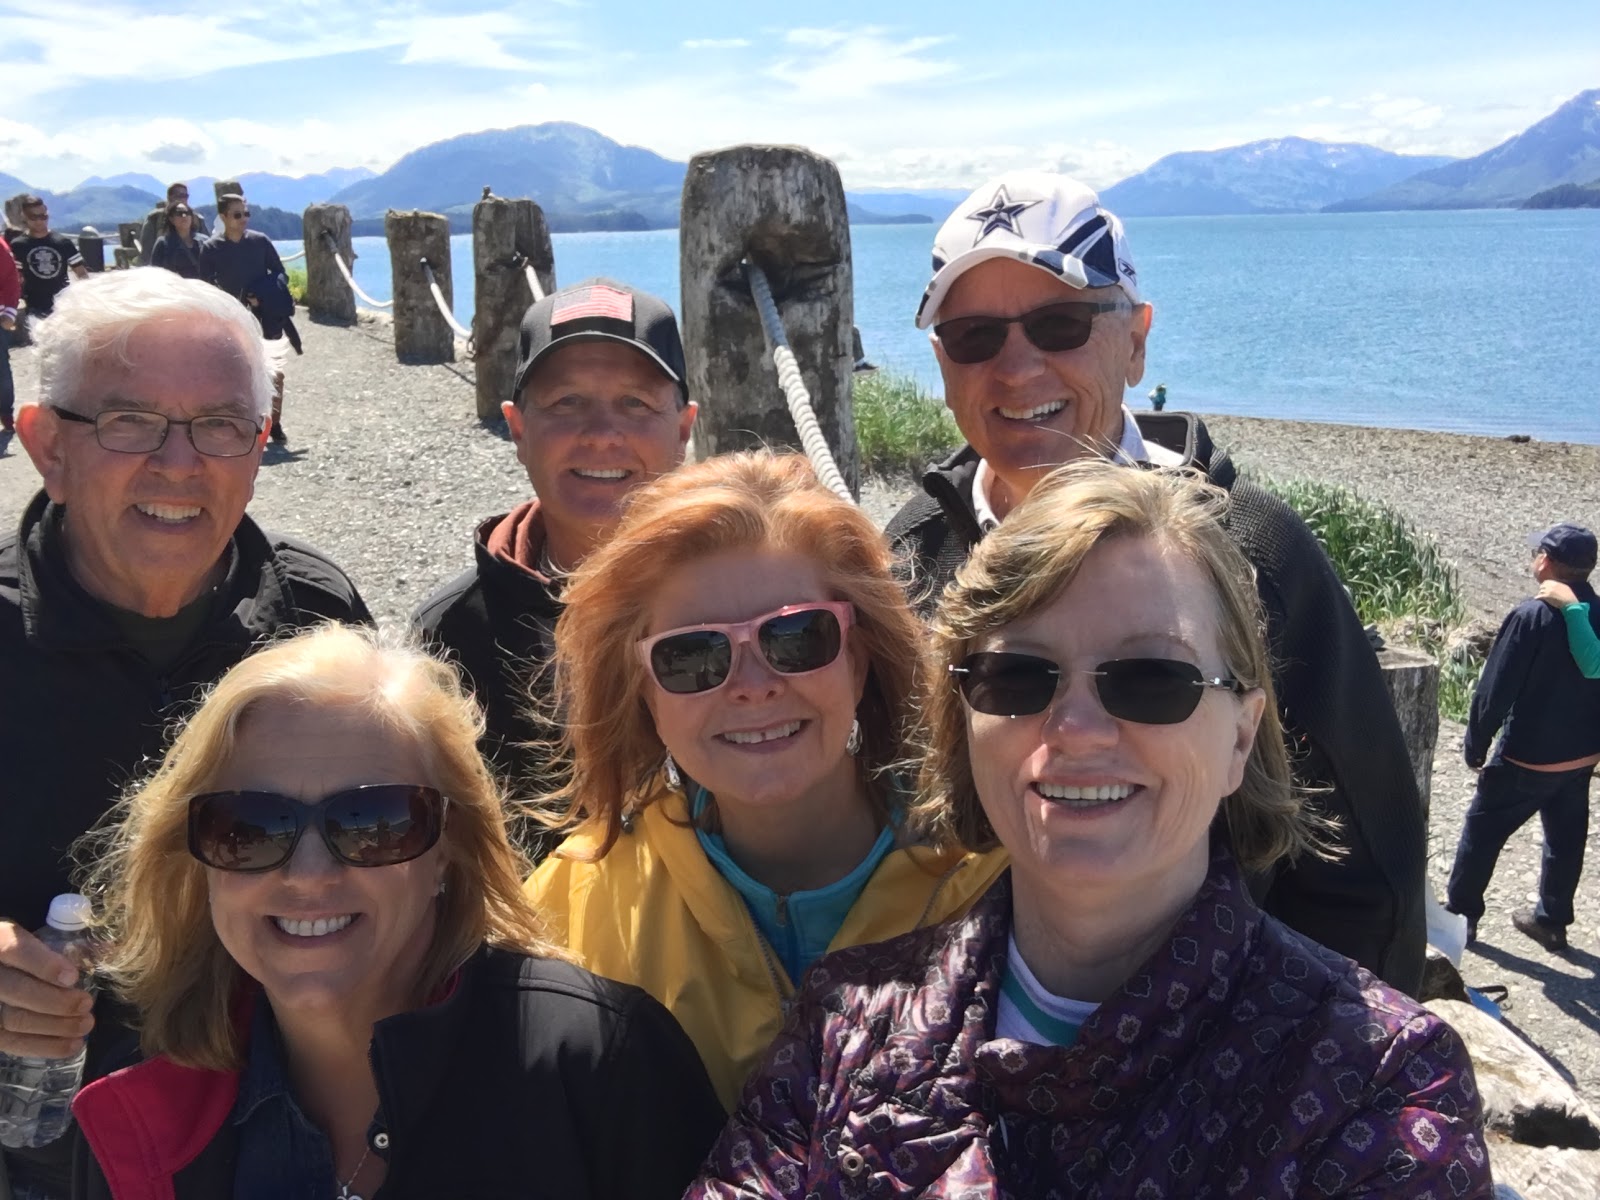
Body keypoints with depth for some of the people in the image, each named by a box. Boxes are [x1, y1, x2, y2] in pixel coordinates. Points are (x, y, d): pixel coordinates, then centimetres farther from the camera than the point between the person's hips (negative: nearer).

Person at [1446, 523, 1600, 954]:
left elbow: (1494, 690, -19)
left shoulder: (1531, 617, -21)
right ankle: (1552, 920, 30)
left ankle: (1461, 913, 20)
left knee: (1482, 831, 11)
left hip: (1526, 758, -6)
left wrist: (1475, 744, -7)